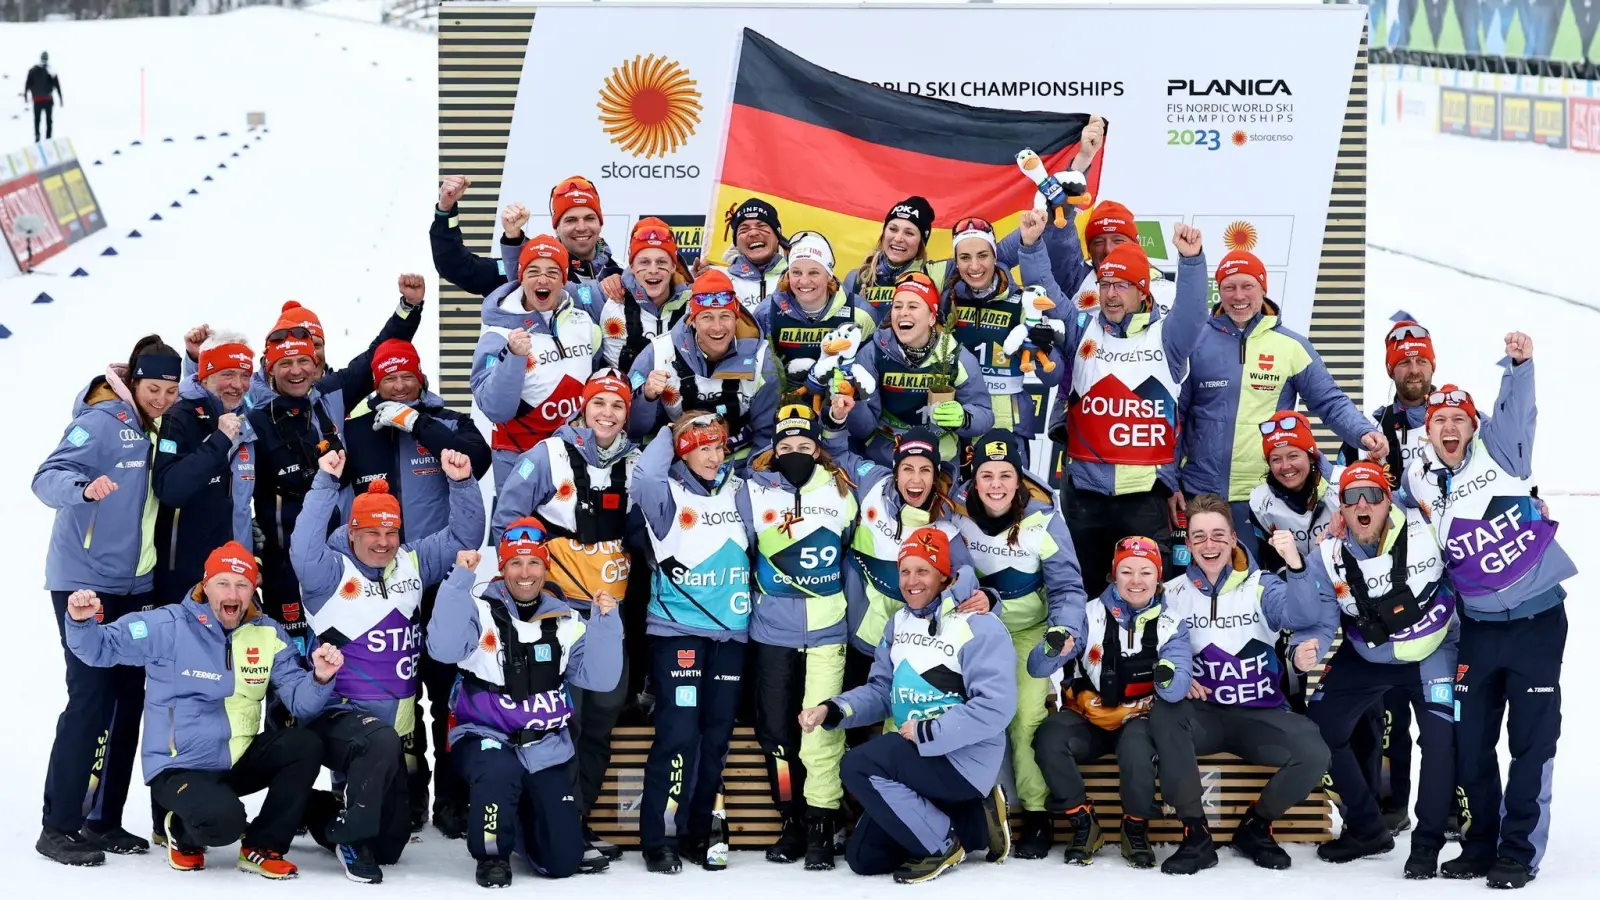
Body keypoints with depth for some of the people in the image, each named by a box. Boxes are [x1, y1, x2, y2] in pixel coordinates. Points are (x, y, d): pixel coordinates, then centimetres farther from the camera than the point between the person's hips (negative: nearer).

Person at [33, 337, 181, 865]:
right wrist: (85, 487, -42)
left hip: (136, 585, 8)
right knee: (91, 698, -11)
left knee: (129, 698, 8)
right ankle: (58, 827, -4)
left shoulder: (162, 429, 10)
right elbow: (47, 478, -24)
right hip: (85, 580, -8)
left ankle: (104, 820, 17)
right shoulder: (103, 420, -12)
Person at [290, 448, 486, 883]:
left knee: (391, 842, 9)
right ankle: (350, 837, -20)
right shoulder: (331, 573, -9)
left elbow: (463, 537, 6)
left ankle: (325, 819, 38)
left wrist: (462, 484, -9)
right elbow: (305, 549, -30)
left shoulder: (413, 564, 7)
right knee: (382, 742, -41)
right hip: (339, 716, -6)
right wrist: (326, 484, -30)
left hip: (395, 724, 6)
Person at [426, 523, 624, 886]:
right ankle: (492, 854, -13)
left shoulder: (565, 621, 3)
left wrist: (606, 621, -17)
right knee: (500, 770, -41)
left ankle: (521, 816, 35)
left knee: (563, 860, 1)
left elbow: (600, 678, -5)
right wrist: (461, 580, -29)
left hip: (545, 748, 4)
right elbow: (444, 649, -27)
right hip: (484, 735, -4)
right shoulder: (481, 610, -8)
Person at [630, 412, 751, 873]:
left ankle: (698, 832, 19)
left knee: (716, 736, 8)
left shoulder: (738, 491, 10)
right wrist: (670, 432, -10)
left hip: (730, 630, 5)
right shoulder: (668, 494, -3)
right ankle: (655, 839, -4)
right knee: (679, 733, -12)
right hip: (677, 629, -5)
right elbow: (645, 475, -23)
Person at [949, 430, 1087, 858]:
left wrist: (1064, 628, -31)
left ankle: (1036, 814, -1)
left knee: (1026, 718, -13)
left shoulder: (1043, 518, -20)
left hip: (1028, 630, -2)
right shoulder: (956, 513, -15)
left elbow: (1066, 585, -15)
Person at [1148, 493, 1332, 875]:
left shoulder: (1263, 586, -2)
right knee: (1163, 713, -33)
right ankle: (1196, 836, -21)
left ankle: (1255, 827, 3)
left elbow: (1311, 622, -19)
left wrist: (1308, 647, -42)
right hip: (1203, 714, 1)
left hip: (1260, 715, -1)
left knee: (1314, 755, -28)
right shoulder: (1173, 594, 5)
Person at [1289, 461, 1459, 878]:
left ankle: (1427, 844, 2)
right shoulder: (1329, 556, -13)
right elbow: (1322, 617, -19)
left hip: (1432, 652, -3)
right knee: (1319, 729, 1)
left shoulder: (1425, 527, -20)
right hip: (1366, 658, 3)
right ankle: (1367, 829, 19)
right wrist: (1297, 567, -28)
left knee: (1440, 738, -17)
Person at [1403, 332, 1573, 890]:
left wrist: (1519, 364, -32)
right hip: (1478, 628, 3)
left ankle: (1519, 852, 8)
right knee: (1470, 742, 8)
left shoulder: (1499, 449, -3)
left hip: (1538, 619, -3)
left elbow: (1517, 408, -15)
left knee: (1531, 741, 0)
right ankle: (1481, 844, 23)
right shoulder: (1417, 482, 4)